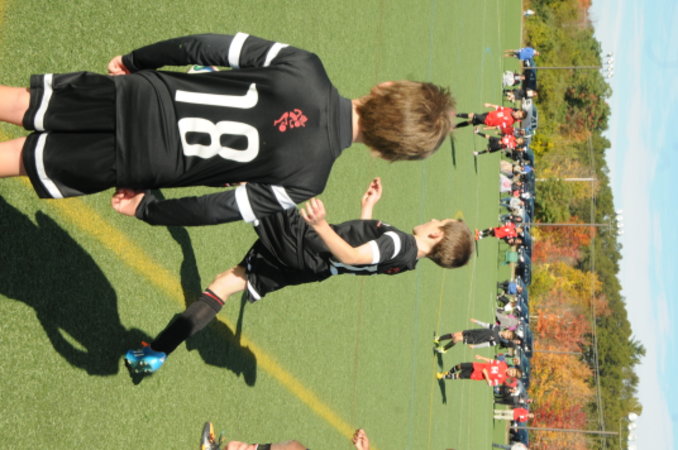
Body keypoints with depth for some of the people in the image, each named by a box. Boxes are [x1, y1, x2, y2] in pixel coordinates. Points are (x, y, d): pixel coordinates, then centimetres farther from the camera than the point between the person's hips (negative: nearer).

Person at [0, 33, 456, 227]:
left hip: (132, 93, 3)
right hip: (129, 160, -3)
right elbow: (222, 209, -8)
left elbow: (204, 46, -3)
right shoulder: (307, 178, -15)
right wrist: (148, 209, 9)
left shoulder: (304, 66, -10)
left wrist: (133, 60, 14)